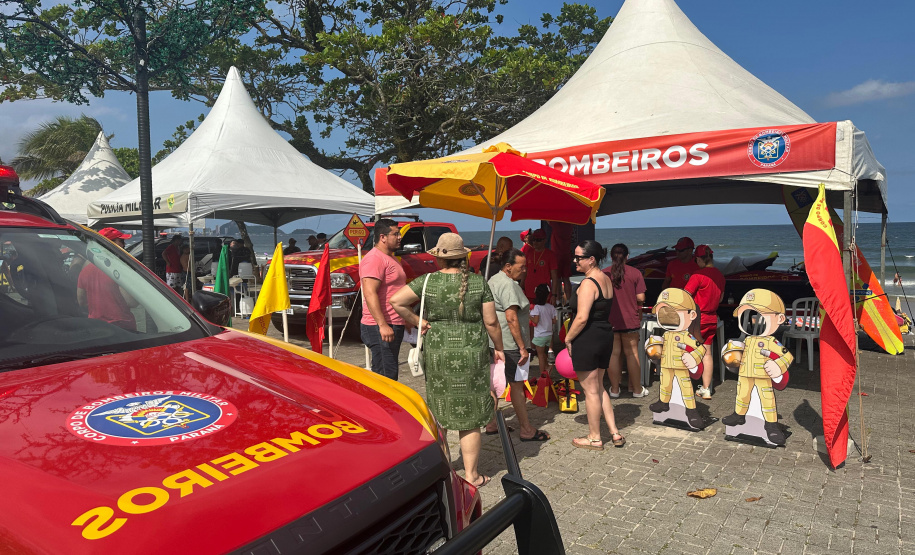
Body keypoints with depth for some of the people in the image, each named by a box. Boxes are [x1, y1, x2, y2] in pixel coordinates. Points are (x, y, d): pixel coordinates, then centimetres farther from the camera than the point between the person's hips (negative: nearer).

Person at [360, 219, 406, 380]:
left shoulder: (390, 258, 19)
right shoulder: (374, 258, -15)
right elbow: (370, 294, -24)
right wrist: (382, 325, -28)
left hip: (392, 325, 11)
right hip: (380, 328, -11)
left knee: (389, 372, 16)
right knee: (386, 375, -9)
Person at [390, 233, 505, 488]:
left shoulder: (428, 282, -4)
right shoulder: (478, 282, -2)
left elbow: (396, 301, -12)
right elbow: (491, 322, -2)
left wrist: (417, 322, -1)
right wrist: (499, 349, 12)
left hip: (437, 355, 0)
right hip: (472, 355, 0)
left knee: (438, 415, 15)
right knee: (469, 419, 8)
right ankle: (471, 475, 16)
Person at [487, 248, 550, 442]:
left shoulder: (494, 280, 15)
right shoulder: (508, 285, -17)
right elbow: (511, 317, -23)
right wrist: (522, 347, -20)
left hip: (495, 342, 10)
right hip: (509, 344, -10)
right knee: (517, 384, -2)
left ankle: (492, 423, 26)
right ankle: (527, 430, 7)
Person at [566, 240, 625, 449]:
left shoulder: (588, 283, -19)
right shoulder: (606, 279, 11)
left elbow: (582, 318, -24)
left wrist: (568, 339, -11)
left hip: (587, 339, -9)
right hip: (605, 336, 9)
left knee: (591, 390, 3)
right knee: (598, 387, 19)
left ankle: (594, 438, 16)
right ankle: (615, 433, 21)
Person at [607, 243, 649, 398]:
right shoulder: (635, 273, -6)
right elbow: (640, 298, -7)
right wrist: (640, 313, 14)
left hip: (609, 320, 1)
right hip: (630, 320, -1)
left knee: (614, 354, 8)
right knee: (632, 353, 8)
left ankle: (614, 389, 14)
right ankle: (637, 389, 16)